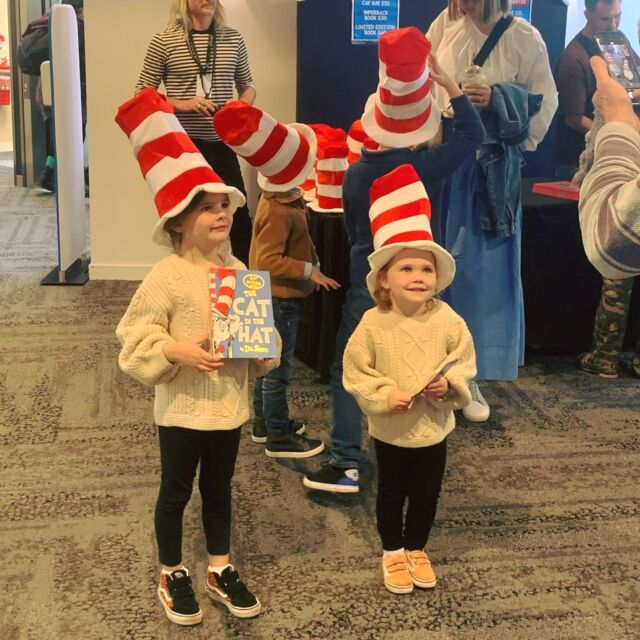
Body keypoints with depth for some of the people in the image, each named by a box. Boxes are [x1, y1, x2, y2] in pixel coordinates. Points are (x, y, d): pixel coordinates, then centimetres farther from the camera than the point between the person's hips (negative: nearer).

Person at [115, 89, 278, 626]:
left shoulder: (239, 272, -1)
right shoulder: (167, 277, -16)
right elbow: (135, 340, -15)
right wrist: (176, 351, -28)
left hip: (230, 404, 5)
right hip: (182, 407, -5)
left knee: (219, 489, 20)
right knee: (176, 493, 13)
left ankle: (220, 570, 37)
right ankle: (173, 576, 32)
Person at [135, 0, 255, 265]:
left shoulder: (233, 39, 5)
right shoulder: (164, 41, -4)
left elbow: (248, 86, 17)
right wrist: (183, 105, -17)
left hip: (221, 145, 3)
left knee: (239, 215, 4)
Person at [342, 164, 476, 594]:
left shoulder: (448, 321, -13)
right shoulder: (374, 324, -17)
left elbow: (465, 364, -3)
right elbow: (356, 372, -11)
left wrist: (449, 384, -21)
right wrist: (383, 396, -23)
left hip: (434, 426, 2)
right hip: (390, 429, -1)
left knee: (427, 495, 16)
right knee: (391, 494, 16)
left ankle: (417, 549, 39)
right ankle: (393, 553, 36)